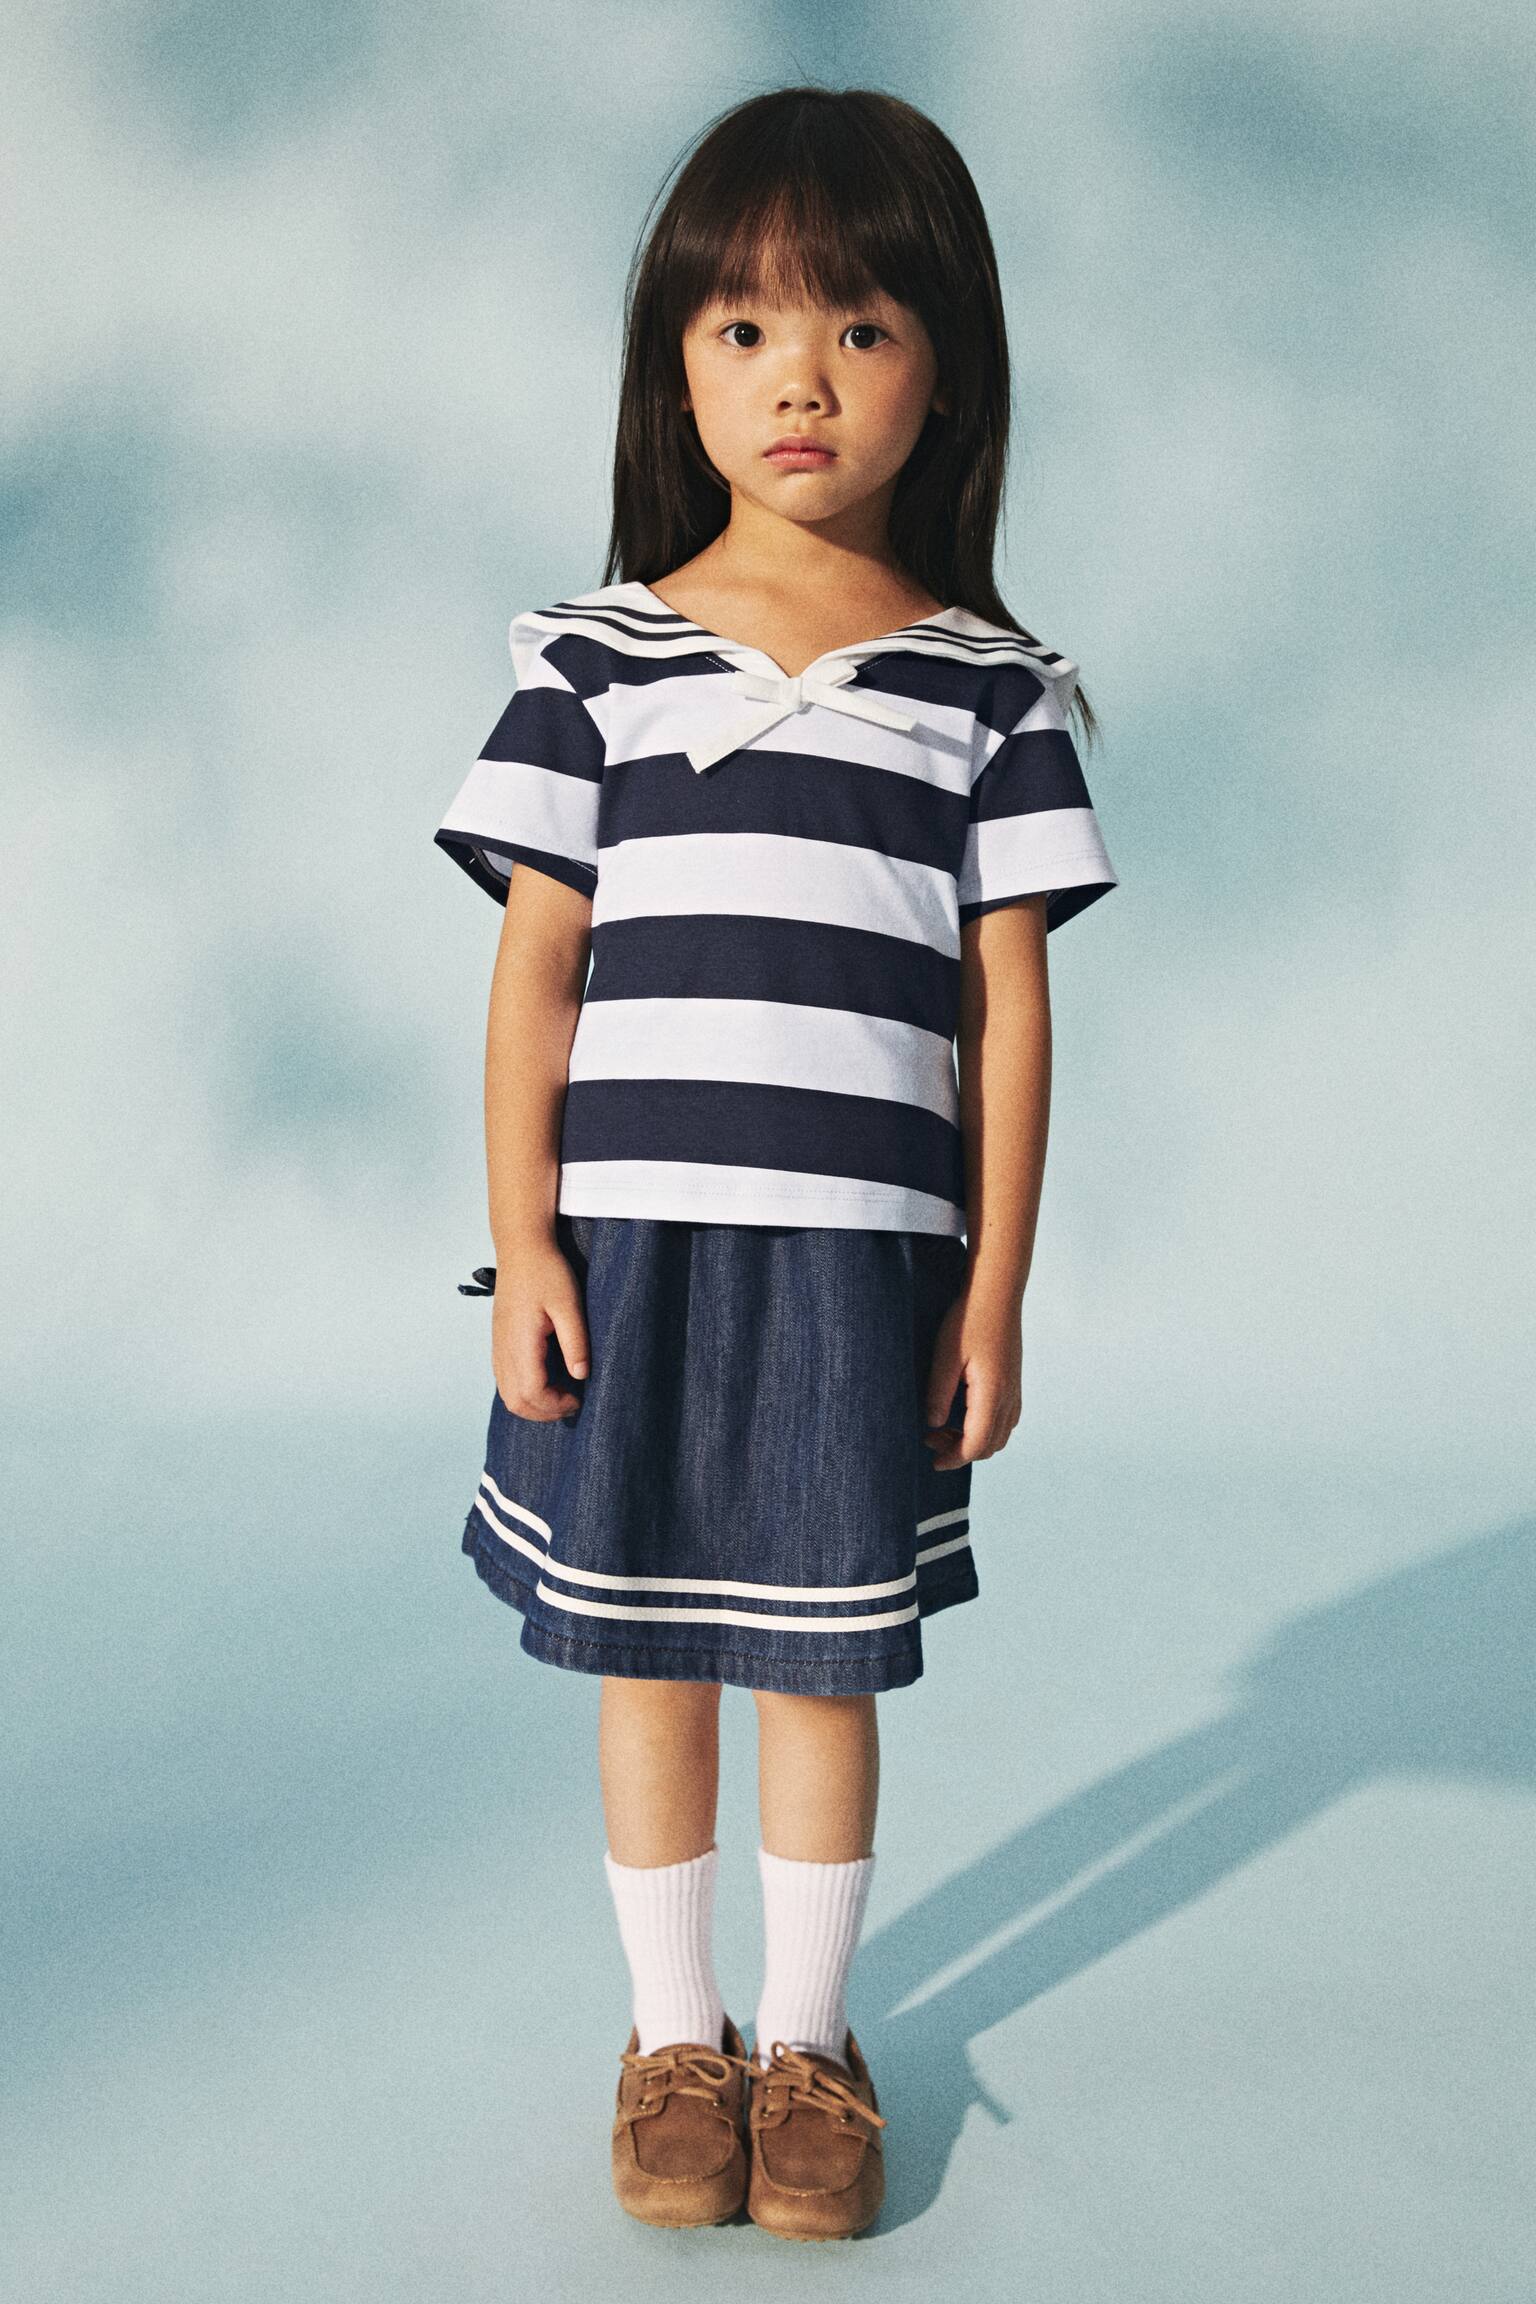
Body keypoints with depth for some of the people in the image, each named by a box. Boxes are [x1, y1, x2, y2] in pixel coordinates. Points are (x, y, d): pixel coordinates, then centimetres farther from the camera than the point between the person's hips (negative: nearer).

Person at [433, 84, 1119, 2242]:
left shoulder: (989, 680, 4)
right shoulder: (598, 654, 4)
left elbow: (1010, 996, 3)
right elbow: (536, 966, 3)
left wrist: (997, 1284, 0)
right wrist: (520, 1242, -3)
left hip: (861, 1249, 0)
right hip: (631, 1234, 1)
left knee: (826, 1654, 9)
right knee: (646, 1646, 11)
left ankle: (809, 2036, 31)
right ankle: (676, 2029, 32)